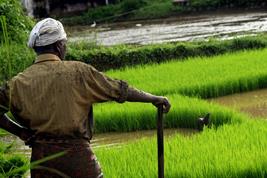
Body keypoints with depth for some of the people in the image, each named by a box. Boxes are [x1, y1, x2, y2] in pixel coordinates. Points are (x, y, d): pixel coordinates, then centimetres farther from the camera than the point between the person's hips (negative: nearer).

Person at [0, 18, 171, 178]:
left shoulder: (19, 82, 1)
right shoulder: (78, 71, -6)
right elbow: (120, 90, 0)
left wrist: (20, 131, 9)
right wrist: (154, 98, 12)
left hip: (40, 156, 3)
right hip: (76, 152, -3)